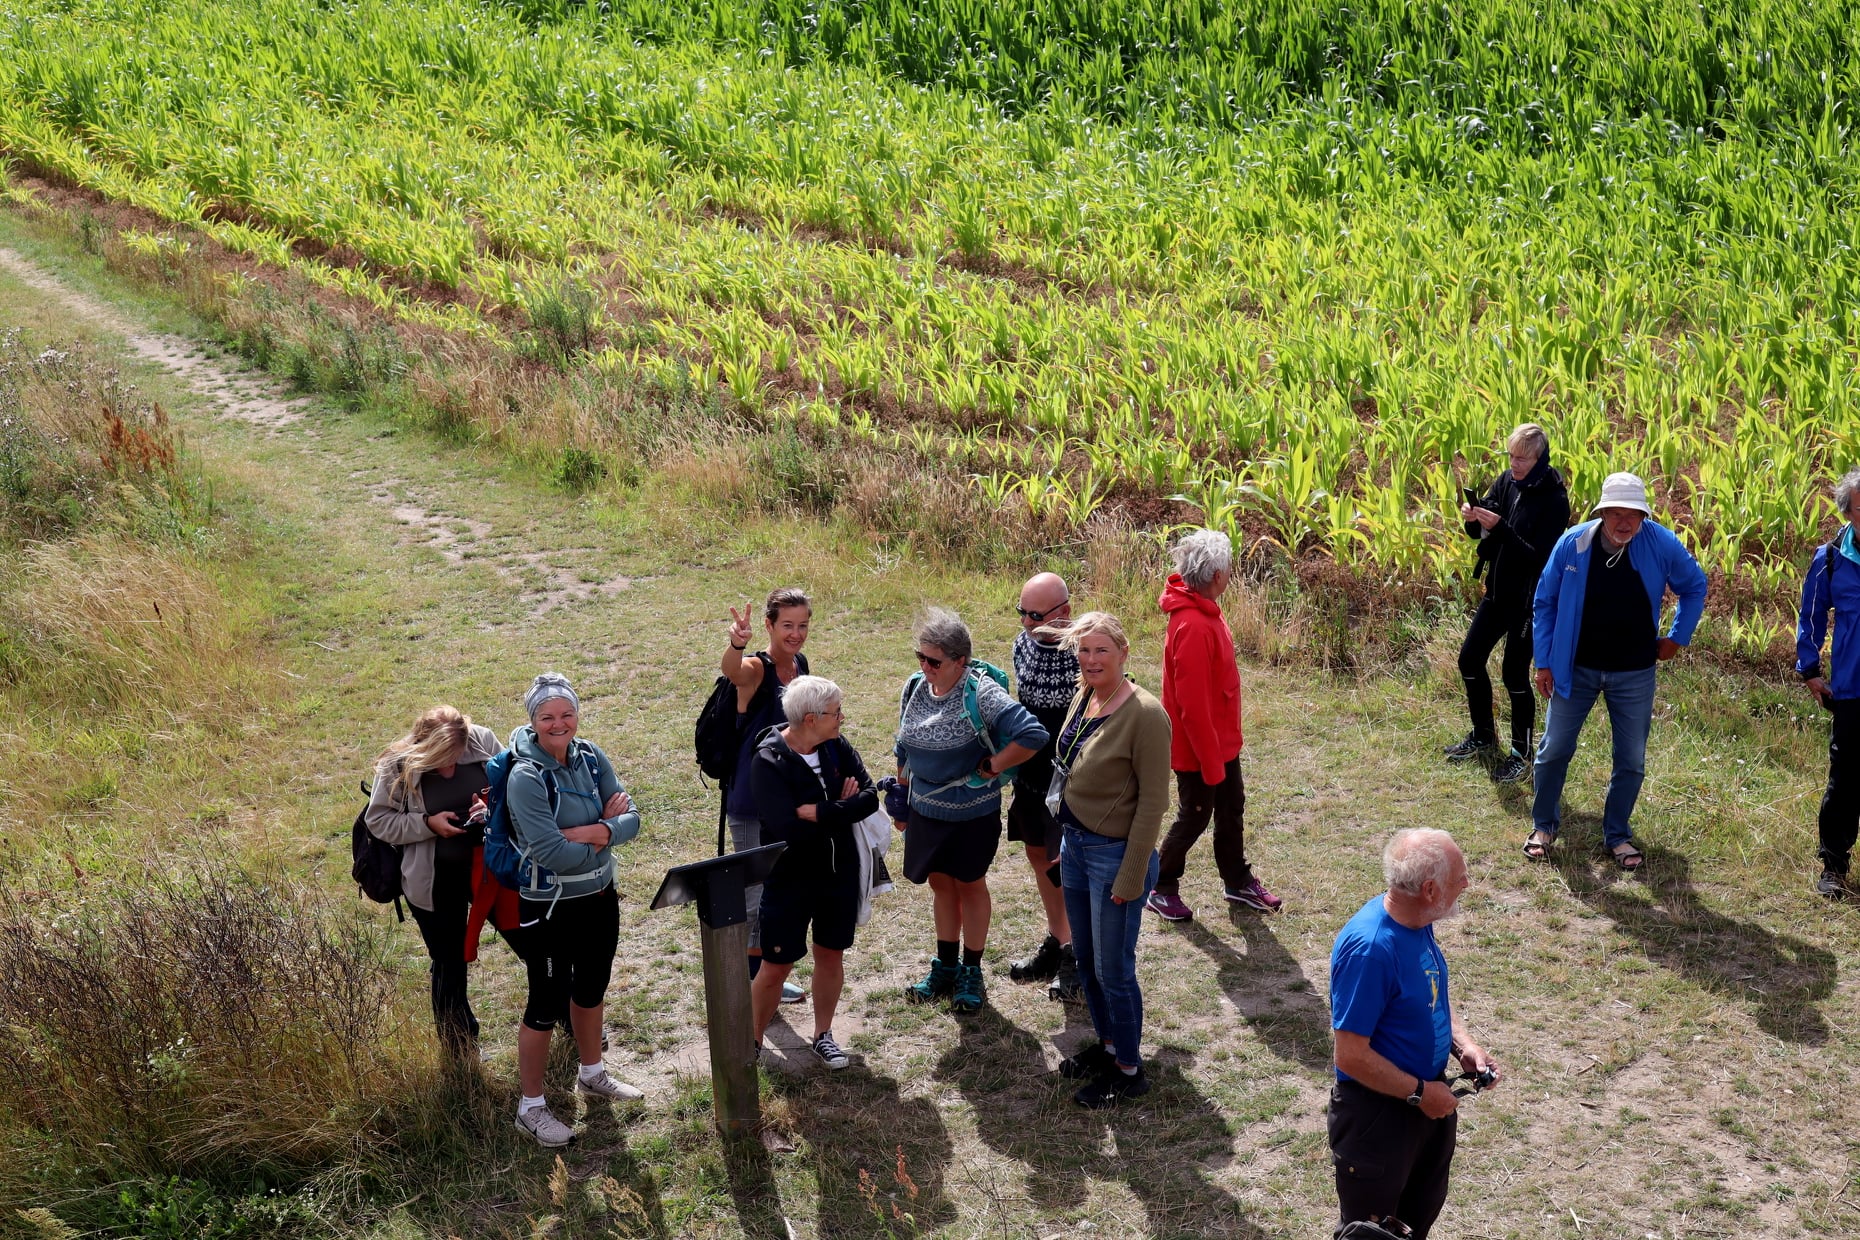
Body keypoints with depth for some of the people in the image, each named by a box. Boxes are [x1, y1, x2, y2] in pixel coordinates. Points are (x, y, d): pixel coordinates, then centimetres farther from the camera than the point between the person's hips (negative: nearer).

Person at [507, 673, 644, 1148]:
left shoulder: (591, 757, -4)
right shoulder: (526, 777, -23)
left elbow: (631, 818, -7)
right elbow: (551, 853, -28)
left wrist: (594, 831, -26)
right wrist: (607, 830, -15)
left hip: (599, 896, 7)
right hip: (551, 907, -7)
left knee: (590, 988, 24)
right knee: (546, 1005, 3)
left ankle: (592, 1075, 46)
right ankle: (530, 1107, 19)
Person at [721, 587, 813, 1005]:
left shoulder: (800, 665, 5)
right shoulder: (757, 668, -17)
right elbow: (731, 671, -43)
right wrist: (736, 643, -65)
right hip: (751, 802, -8)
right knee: (755, 890, -1)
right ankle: (749, 985, 12)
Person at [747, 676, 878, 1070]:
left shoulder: (838, 748, -4)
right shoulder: (768, 762, -21)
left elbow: (869, 798, -13)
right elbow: (788, 830, -28)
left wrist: (819, 812, -25)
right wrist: (841, 810, -17)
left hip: (840, 873, 5)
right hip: (790, 878, -5)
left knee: (830, 955, 16)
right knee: (776, 966, 3)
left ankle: (823, 1036, 33)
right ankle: (751, 1042, 21)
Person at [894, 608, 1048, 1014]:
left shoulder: (981, 694, -23)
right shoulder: (915, 689, -4)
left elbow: (1032, 735, -30)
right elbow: (904, 751, 10)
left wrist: (990, 767, -21)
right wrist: (901, 802, 15)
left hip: (973, 813, -5)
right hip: (926, 810, 5)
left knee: (970, 886, 12)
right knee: (940, 883, 18)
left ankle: (971, 972, 27)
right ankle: (945, 966, 33)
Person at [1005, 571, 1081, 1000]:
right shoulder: (1023, 643, 0)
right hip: (1030, 772, 7)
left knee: (1066, 867, 1)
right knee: (1038, 856, 18)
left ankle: (1074, 957, 18)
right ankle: (1055, 944, 35)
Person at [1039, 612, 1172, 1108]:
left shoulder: (1145, 715, -22)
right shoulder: (1083, 699, 1)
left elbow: (1152, 803, -19)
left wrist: (1130, 878, -18)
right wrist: (1066, 842, 15)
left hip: (1115, 854, -8)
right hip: (1075, 845, 8)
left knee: (1113, 969, 5)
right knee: (1087, 960, 20)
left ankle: (1129, 1070, 22)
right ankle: (1107, 1043, 39)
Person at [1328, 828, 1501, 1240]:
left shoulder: (1417, 920, -6)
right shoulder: (1370, 948, -33)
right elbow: (1352, 1056, -29)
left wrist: (1463, 1045, -4)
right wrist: (1419, 1093, -18)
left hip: (1429, 1093, 8)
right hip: (1378, 1111, -8)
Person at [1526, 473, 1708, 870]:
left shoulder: (1662, 545, -14)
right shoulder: (1572, 545, -14)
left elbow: (1695, 587, 6)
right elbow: (1544, 603, -2)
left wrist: (1677, 636, 3)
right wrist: (1543, 661, -3)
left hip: (1634, 674, 0)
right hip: (1575, 669, 0)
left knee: (1631, 761, 8)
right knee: (1554, 750, 6)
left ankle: (1617, 834, 26)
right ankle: (1543, 825, 26)